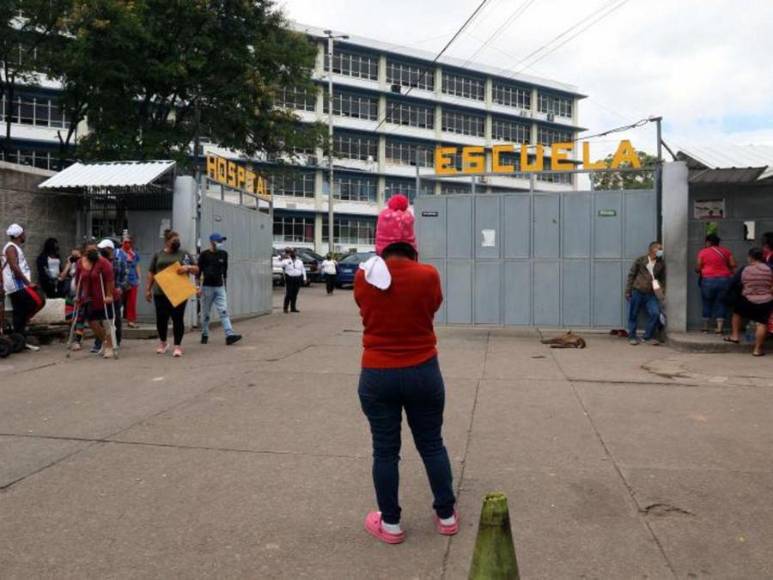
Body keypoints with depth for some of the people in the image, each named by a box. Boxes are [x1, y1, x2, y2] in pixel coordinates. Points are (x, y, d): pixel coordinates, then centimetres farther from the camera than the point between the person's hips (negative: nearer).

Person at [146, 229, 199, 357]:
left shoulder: (184, 254, 8)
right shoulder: (158, 255, 11)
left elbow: (196, 270, 8)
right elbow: (151, 273, 14)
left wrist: (188, 267, -13)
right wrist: (148, 289, 10)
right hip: (160, 293, 2)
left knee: (178, 319, -3)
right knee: (161, 318, 7)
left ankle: (178, 346, 5)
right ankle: (163, 342, 28)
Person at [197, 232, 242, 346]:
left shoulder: (224, 254, 7)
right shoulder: (204, 255, -5)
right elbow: (198, 271, -3)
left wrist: (224, 281, 18)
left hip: (219, 287, 3)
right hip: (207, 287, -3)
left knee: (224, 311, -7)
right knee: (205, 313, 6)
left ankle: (229, 335, -14)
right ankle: (205, 335, 20)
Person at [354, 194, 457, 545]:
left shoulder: (363, 277, -9)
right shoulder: (428, 275, -13)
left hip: (377, 375, 0)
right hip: (423, 372, 0)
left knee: (385, 450, 11)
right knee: (432, 444, 16)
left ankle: (390, 524, 24)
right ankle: (446, 516, 30)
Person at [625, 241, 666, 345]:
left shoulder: (661, 264, 8)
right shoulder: (640, 260, 1)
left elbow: (663, 279, 15)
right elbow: (631, 275, 4)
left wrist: (662, 292, 4)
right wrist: (628, 291, 0)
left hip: (651, 294, 2)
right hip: (637, 292, -2)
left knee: (655, 314, -11)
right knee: (633, 315, 3)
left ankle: (647, 337, 4)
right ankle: (632, 337, 17)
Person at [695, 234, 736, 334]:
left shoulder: (703, 252, -1)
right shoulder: (726, 251, 8)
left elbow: (697, 268, 0)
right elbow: (733, 265, 4)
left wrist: (701, 273, 21)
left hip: (708, 280, -2)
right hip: (724, 279, 2)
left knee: (707, 303, 12)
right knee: (721, 303, 8)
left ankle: (706, 327, 17)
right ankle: (720, 328, 1)